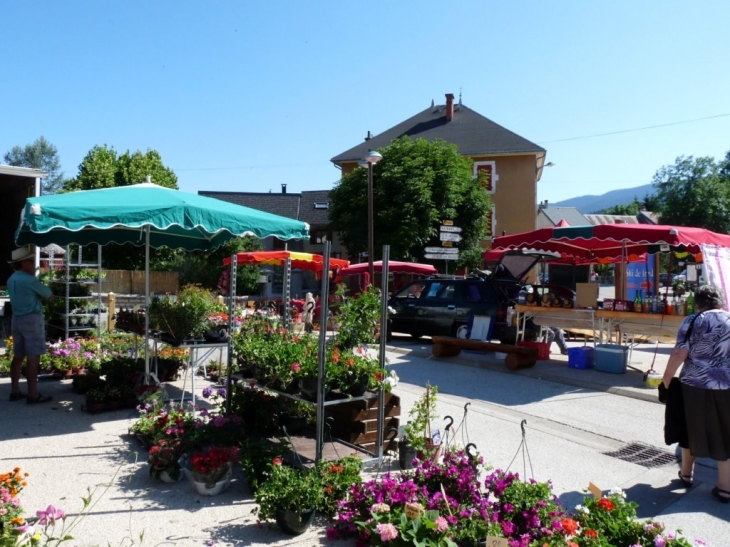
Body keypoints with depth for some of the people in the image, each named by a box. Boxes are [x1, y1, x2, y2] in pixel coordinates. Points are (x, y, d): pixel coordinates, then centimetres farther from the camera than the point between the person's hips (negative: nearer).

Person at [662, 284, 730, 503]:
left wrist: (666, 379, -3)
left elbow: (679, 354, -13)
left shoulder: (693, 321, -7)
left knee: (691, 429, 16)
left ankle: (686, 473, 34)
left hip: (695, 386, -2)